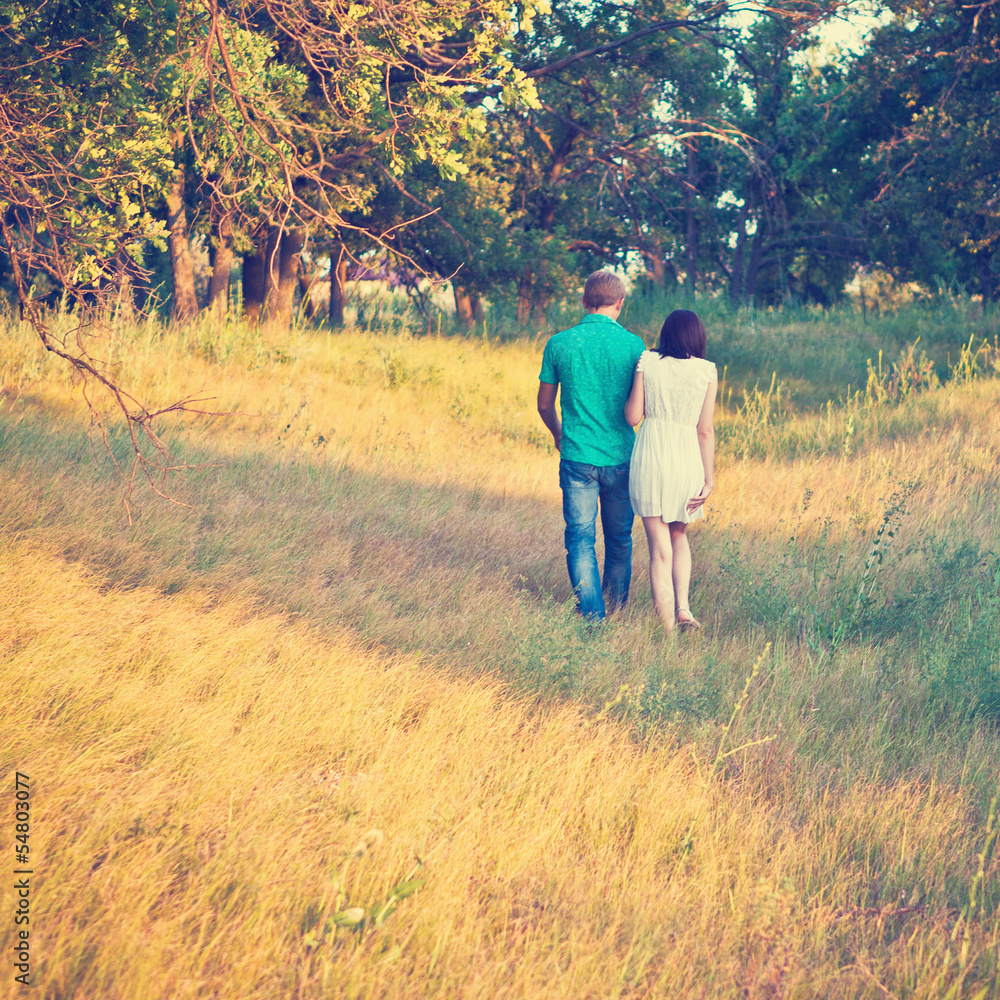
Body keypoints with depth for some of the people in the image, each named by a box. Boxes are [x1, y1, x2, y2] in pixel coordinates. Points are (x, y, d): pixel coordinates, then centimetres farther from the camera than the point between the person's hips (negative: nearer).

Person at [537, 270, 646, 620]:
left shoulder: (558, 344, -3)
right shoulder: (633, 345, -5)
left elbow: (544, 404, 7)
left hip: (577, 457, -1)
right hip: (621, 457, 1)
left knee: (580, 538, 5)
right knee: (619, 539, 16)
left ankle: (592, 615, -3)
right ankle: (615, 607, 28)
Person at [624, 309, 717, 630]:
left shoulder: (648, 362, 0)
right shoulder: (707, 371, 1)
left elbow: (632, 416, 2)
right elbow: (705, 430, 0)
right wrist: (709, 480, 4)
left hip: (650, 457, -1)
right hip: (687, 459, 1)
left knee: (659, 548, 5)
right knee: (678, 534, 25)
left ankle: (667, 625, 5)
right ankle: (683, 607, 11)